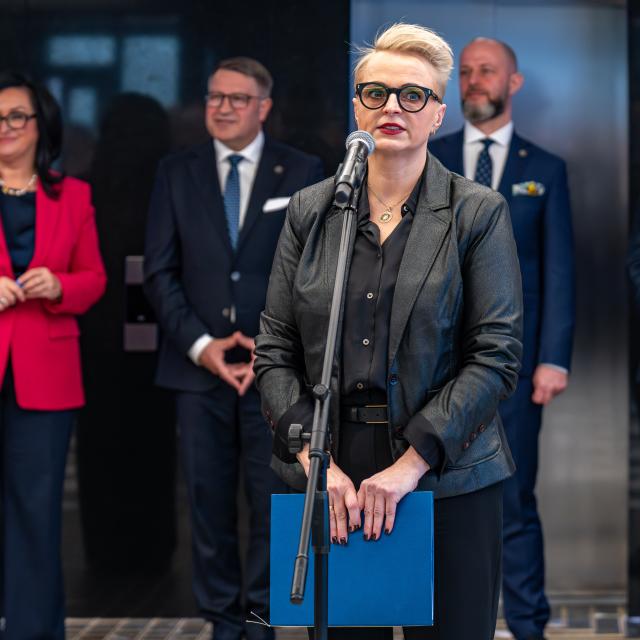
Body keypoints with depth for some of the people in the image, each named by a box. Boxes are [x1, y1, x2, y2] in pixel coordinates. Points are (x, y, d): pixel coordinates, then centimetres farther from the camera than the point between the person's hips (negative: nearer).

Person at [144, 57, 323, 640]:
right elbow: (160, 271, 4)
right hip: (199, 367, 1)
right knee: (209, 500, 4)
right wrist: (200, 344, -7)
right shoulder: (176, 174, 8)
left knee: (272, 498, 1)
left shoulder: (302, 173, 5)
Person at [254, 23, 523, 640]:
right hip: (330, 480, 2)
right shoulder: (309, 211, 8)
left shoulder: (478, 213, 0)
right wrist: (317, 461, -8)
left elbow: (496, 355, -6)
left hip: (448, 480, -2)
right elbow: (275, 351, 5)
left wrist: (409, 463, -14)